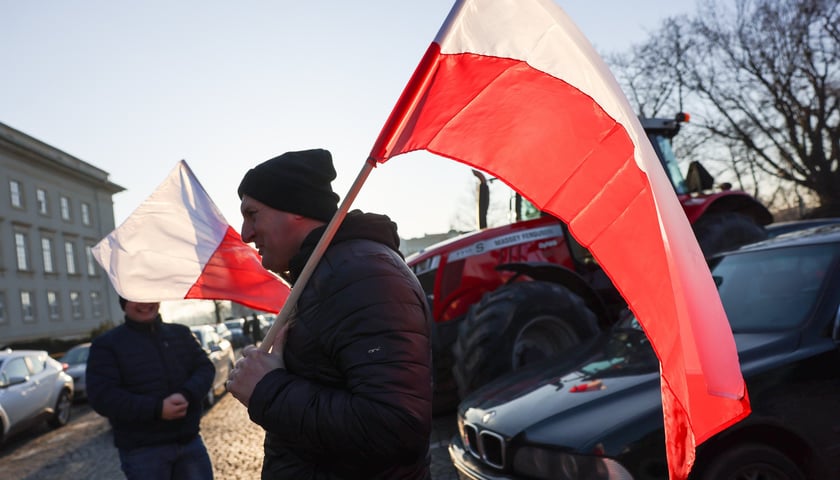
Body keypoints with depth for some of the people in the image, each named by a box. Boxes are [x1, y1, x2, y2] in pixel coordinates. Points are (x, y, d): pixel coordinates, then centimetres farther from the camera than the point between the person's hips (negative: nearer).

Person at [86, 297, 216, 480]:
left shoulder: (181, 333, 10)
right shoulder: (107, 344, -3)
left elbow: (205, 368, 2)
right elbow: (102, 397, -13)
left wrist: (187, 395, -21)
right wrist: (156, 409, -24)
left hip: (190, 441, 4)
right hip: (142, 450, -4)